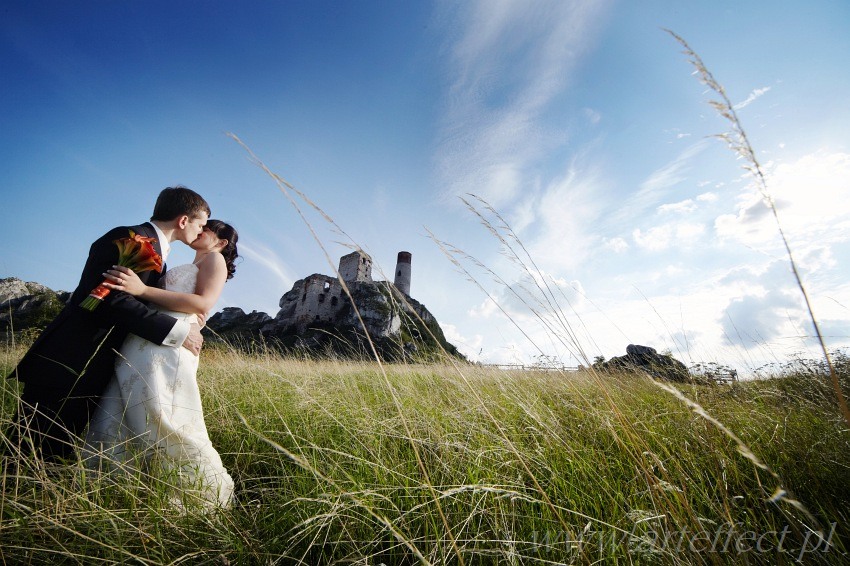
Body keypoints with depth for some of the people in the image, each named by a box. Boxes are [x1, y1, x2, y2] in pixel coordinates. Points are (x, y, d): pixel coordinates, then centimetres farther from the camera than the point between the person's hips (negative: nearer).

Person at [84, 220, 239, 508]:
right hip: (140, 346, 9)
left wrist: (142, 289, -17)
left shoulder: (215, 259, 7)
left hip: (167, 344, -9)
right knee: (116, 419, 3)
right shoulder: (187, 270, 33)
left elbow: (203, 303, -11)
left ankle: (209, 494, 5)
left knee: (165, 423, -10)